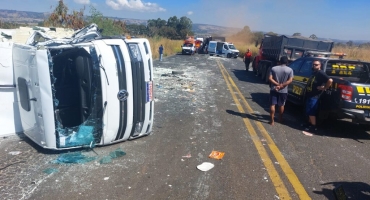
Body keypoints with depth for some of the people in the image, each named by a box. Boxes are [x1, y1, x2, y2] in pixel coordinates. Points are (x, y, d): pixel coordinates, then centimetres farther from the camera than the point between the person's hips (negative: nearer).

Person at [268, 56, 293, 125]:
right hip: (283, 91, 1)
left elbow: (270, 78, -10)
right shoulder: (290, 70, -5)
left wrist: (277, 84, -11)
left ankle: (272, 120, 1)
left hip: (274, 90, 0)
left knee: (272, 105, 3)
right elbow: (290, 80, -13)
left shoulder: (273, 68, -3)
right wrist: (281, 86, -16)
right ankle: (280, 119, 29)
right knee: (281, 105, 16)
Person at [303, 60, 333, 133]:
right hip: (310, 95, 10)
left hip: (314, 96, -10)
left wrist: (324, 88, -17)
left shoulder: (320, 73, -14)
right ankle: (309, 124, 30)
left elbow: (330, 80, -26)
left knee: (311, 112, -7)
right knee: (309, 112, 18)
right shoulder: (314, 73, 16)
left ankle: (313, 127, -1)